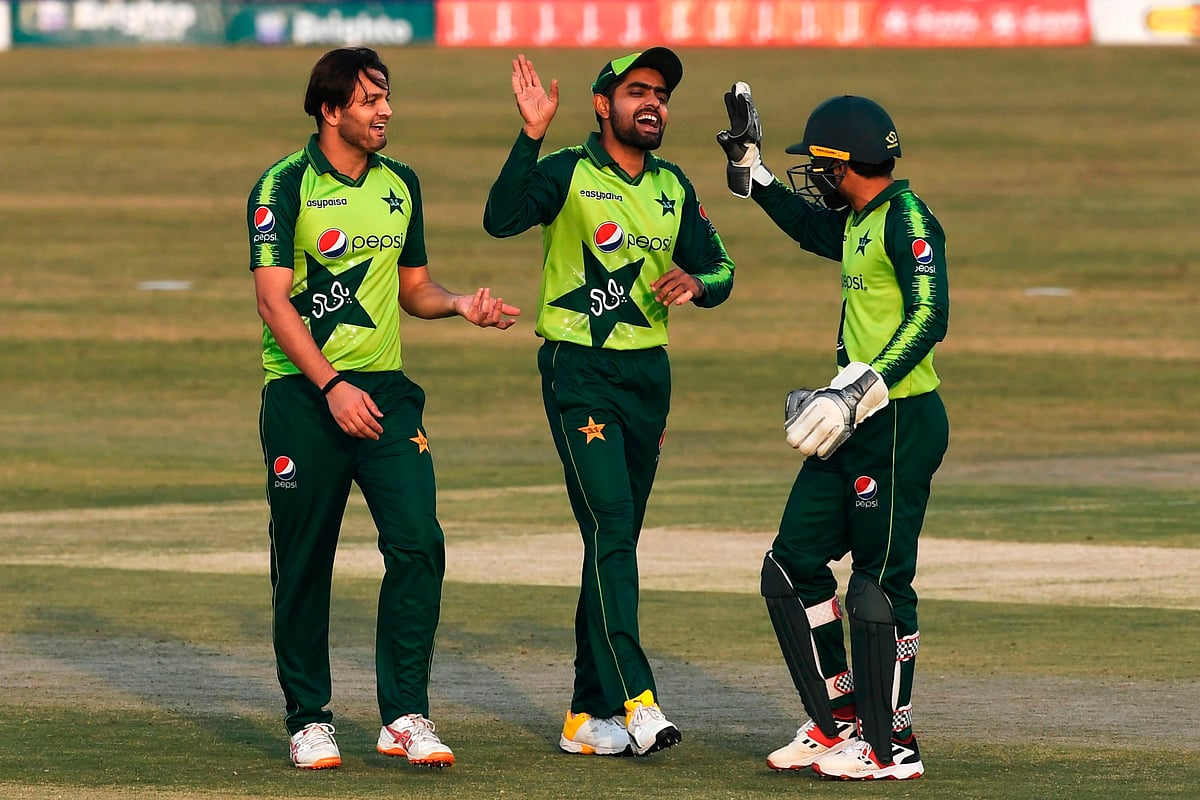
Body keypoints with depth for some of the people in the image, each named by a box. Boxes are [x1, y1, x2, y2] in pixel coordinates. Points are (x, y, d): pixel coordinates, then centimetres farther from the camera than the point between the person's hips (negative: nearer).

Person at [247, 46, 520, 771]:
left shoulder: (400, 184, 12)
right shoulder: (285, 186, -6)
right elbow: (274, 300, -13)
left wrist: (461, 303, -1)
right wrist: (332, 387, -21)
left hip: (385, 391, 4)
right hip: (303, 392, -4)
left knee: (418, 542, -11)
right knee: (304, 562, 1)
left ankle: (406, 717, -8)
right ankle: (310, 720, 14)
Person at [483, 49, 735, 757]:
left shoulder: (673, 187, 11)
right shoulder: (567, 173, -7)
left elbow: (720, 267, 15)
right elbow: (501, 219, -24)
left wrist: (697, 282, -9)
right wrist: (533, 134, -35)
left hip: (649, 373, 6)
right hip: (579, 372, -6)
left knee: (618, 540, 9)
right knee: (609, 527, -17)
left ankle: (590, 715, 14)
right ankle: (635, 699, -24)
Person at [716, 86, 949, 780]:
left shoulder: (906, 217, -14)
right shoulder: (859, 222, 15)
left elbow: (929, 318, -24)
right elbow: (811, 228, 39)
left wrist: (857, 391, -29)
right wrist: (750, 169, 39)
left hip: (901, 422, -10)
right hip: (855, 425, 10)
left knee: (879, 582, -6)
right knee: (793, 566, 10)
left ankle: (891, 746, 2)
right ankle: (837, 722, 18)